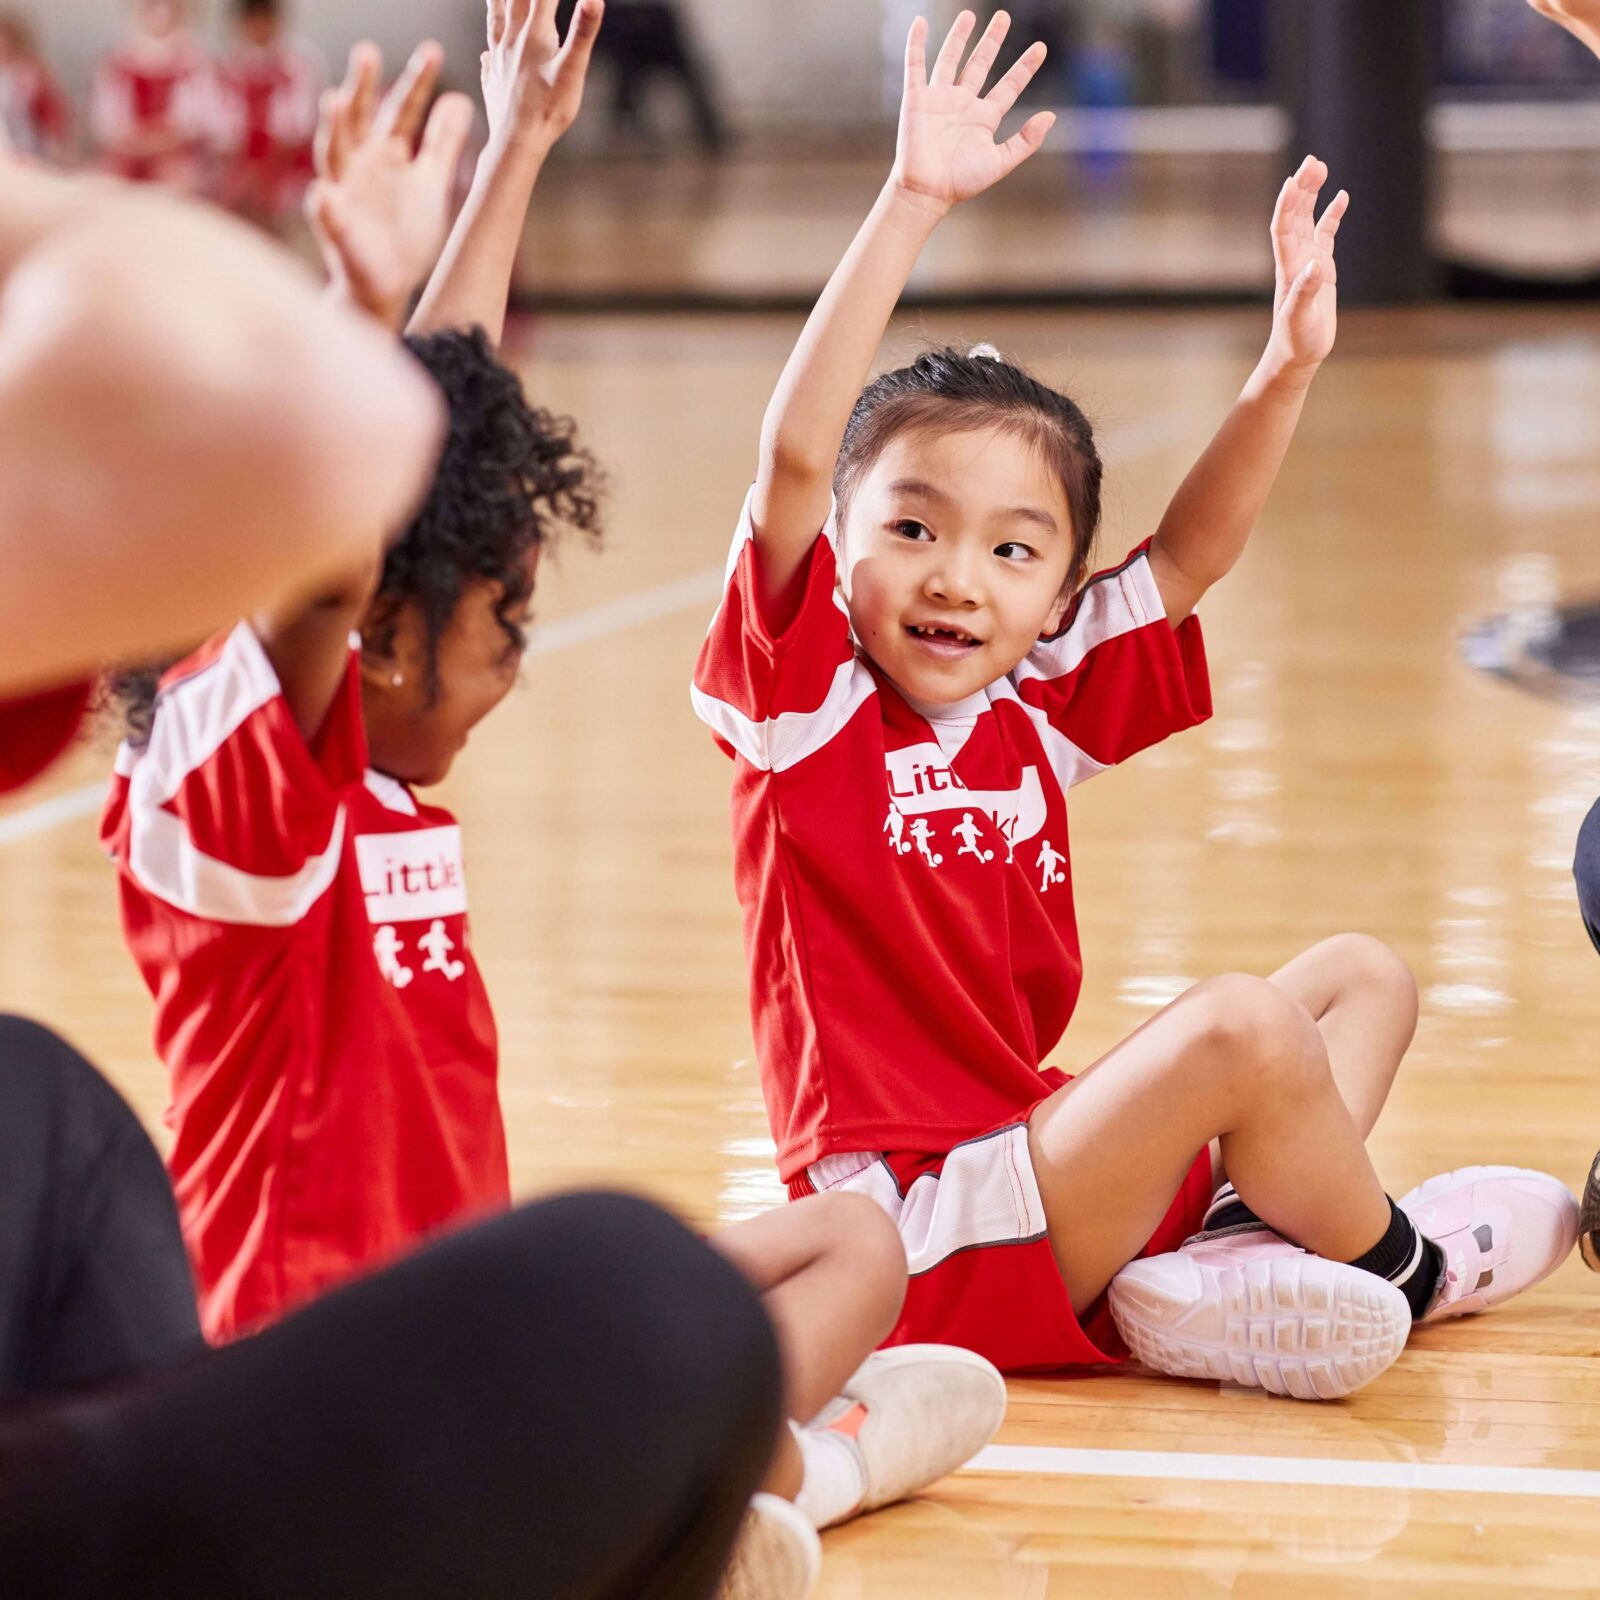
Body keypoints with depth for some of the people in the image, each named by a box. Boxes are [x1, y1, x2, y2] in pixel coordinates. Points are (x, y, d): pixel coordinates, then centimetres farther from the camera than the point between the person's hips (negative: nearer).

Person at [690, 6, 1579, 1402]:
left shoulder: (1036, 712, 9)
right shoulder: (806, 697, -9)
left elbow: (1191, 554, 13)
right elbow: (797, 456, -22)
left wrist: (1289, 370, -2)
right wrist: (912, 205, -26)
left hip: (1045, 1154, 9)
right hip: (926, 1245, -9)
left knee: (1364, 974, 14)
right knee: (1241, 1025, -27)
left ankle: (1233, 1247, -12)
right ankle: (1399, 1266, 1)